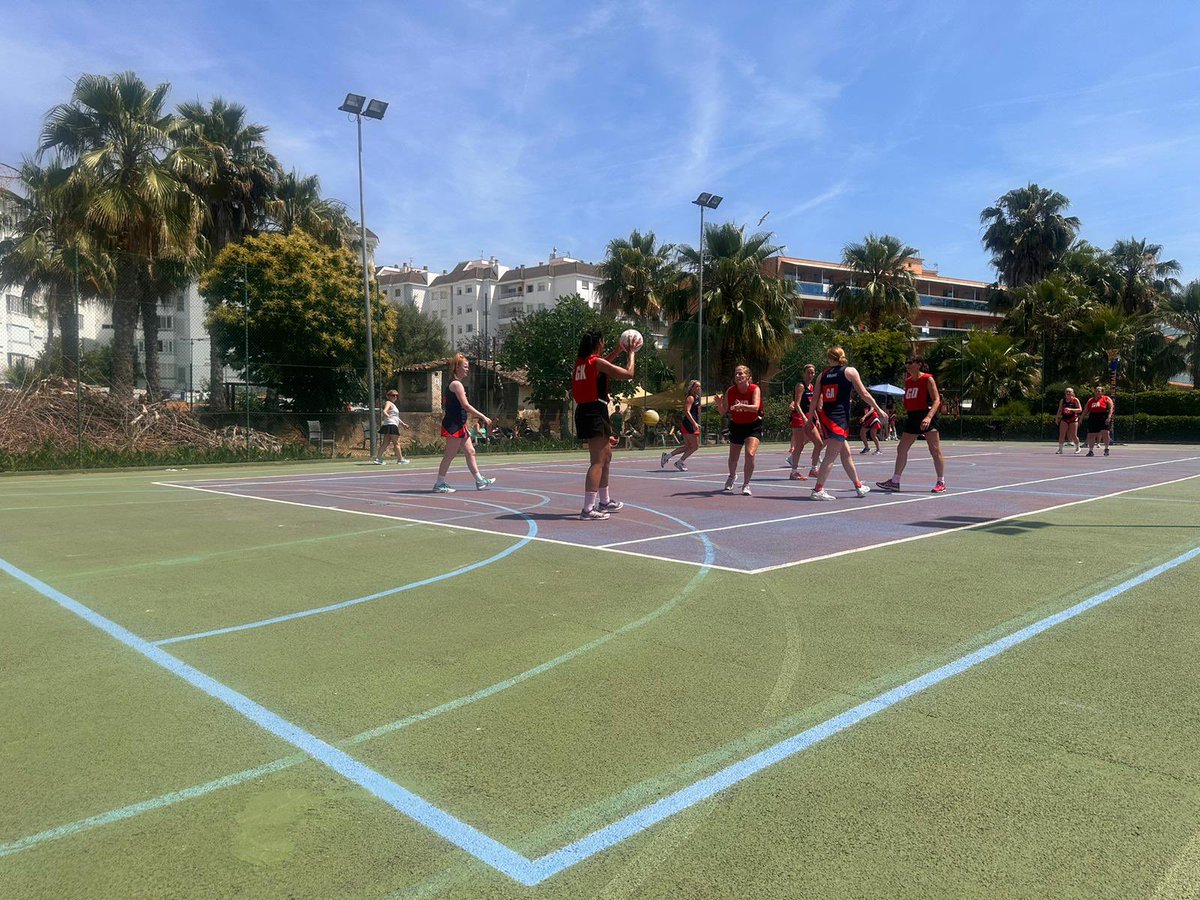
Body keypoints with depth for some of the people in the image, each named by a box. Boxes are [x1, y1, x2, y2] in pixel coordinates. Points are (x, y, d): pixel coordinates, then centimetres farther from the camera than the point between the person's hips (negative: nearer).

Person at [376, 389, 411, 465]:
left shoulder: (393, 405, 26)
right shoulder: (388, 403, -4)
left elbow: (396, 417, 36)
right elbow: (384, 412, -23)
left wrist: (403, 423, 37)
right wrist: (389, 416, -42)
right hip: (391, 425, -10)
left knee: (386, 443, 5)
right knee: (396, 443, -3)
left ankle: (378, 458, 0)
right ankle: (400, 460, 1)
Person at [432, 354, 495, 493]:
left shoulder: (453, 384, 17)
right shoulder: (456, 384, -13)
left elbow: (445, 403, 20)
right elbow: (465, 405, -20)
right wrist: (483, 417, -18)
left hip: (459, 425, 10)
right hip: (454, 425, -10)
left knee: (470, 452, 11)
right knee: (450, 454, -5)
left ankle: (480, 481, 15)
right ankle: (439, 484, 0)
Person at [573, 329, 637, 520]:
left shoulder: (580, 361, 12)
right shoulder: (597, 362, -12)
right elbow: (628, 373, -9)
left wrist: (619, 349, 32)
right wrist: (631, 353, 7)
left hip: (584, 410, 9)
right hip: (595, 412, -9)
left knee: (606, 455, 22)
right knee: (597, 462, -10)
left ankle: (605, 501, 33)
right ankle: (588, 509, -16)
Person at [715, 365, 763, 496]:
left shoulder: (755, 389, -17)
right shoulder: (730, 391, -10)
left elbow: (755, 407, -33)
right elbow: (723, 412, -8)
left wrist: (741, 405, -50)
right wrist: (719, 403, -29)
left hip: (753, 426, -3)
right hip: (736, 426, 3)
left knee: (750, 454, -22)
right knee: (733, 458, 11)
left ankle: (746, 485, -5)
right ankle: (732, 476, 45)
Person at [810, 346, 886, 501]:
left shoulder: (823, 375, 12)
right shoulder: (850, 371, 1)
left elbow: (816, 400, 10)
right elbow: (864, 394, 0)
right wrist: (878, 410, 8)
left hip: (825, 416, 6)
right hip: (839, 417, -6)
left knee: (846, 453, 16)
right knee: (830, 455, -6)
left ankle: (859, 486, 27)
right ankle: (818, 490, -10)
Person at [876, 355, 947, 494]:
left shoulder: (927, 379, -7)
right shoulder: (907, 381, 14)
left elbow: (936, 400, -15)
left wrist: (928, 417, -28)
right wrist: (906, 414, 16)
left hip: (926, 417, -8)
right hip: (912, 418, 8)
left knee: (935, 450, -4)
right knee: (901, 449, 8)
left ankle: (941, 483, 3)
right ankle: (895, 482, 15)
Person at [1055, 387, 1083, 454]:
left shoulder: (1075, 400, -2)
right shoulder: (1062, 400, 8)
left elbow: (1080, 409, -9)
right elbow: (1059, 410, 17)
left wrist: (1071, 409, -22)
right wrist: (1057, 418, 11)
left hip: (1073, 419, -3)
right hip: (1064, 419, 3)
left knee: (1073, 435, 0)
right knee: (1062, 434, -7)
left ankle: (1078, 448, 22)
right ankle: (1060, 449, -4)